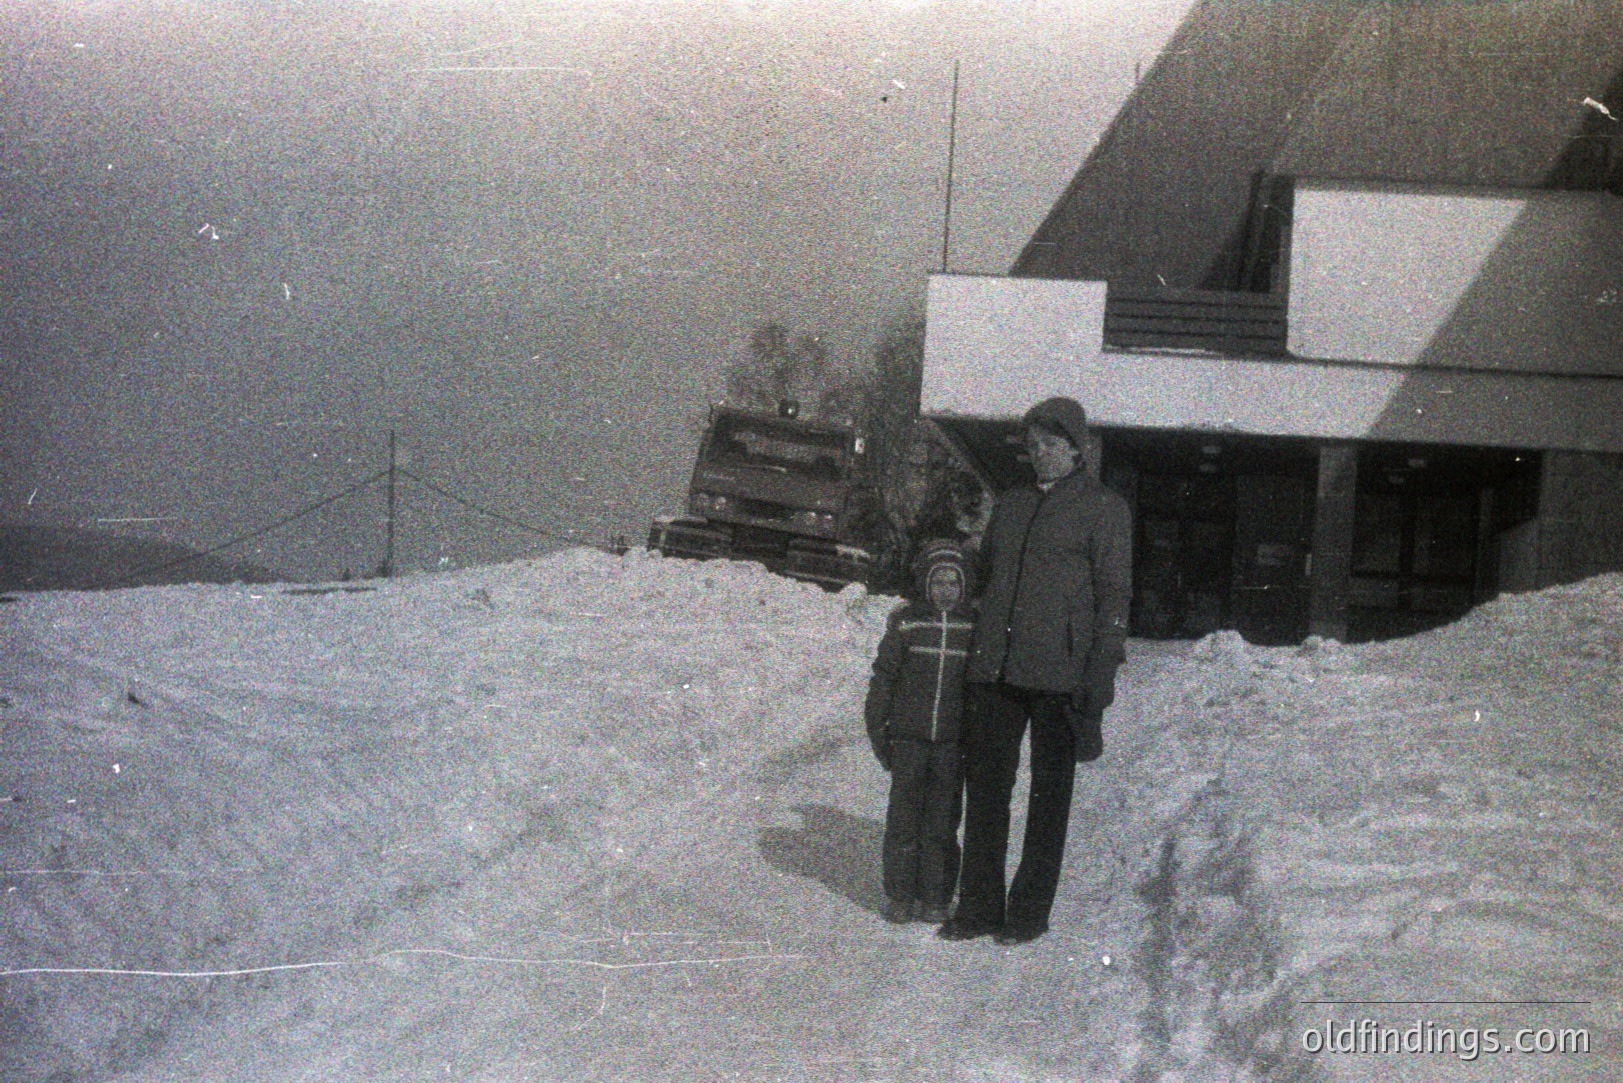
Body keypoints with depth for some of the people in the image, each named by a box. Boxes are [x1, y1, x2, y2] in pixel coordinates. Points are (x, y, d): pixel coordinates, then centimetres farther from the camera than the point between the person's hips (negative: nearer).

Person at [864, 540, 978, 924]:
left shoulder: (975, 626, 5)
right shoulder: (905, 623, 3)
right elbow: (884, 677, 7)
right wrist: (877, 729, 4)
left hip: (953, 740, 1)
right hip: (908, 737, 0)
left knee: (942, 818, 4)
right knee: (904, 814, 2)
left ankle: (934, 897, 13)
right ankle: (899, 895, 11)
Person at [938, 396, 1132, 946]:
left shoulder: (1104, 509, 0)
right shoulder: (1011, 505, 17)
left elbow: (1114, 595, -4)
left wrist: (1100, 673, -11)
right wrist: (977, 651, 15)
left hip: (1058, 674, -5)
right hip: (995, 671, 5)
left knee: (1049, 795, 5)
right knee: (984, 787, 5)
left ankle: (1029, 912, 13)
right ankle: (979, 906, 14)